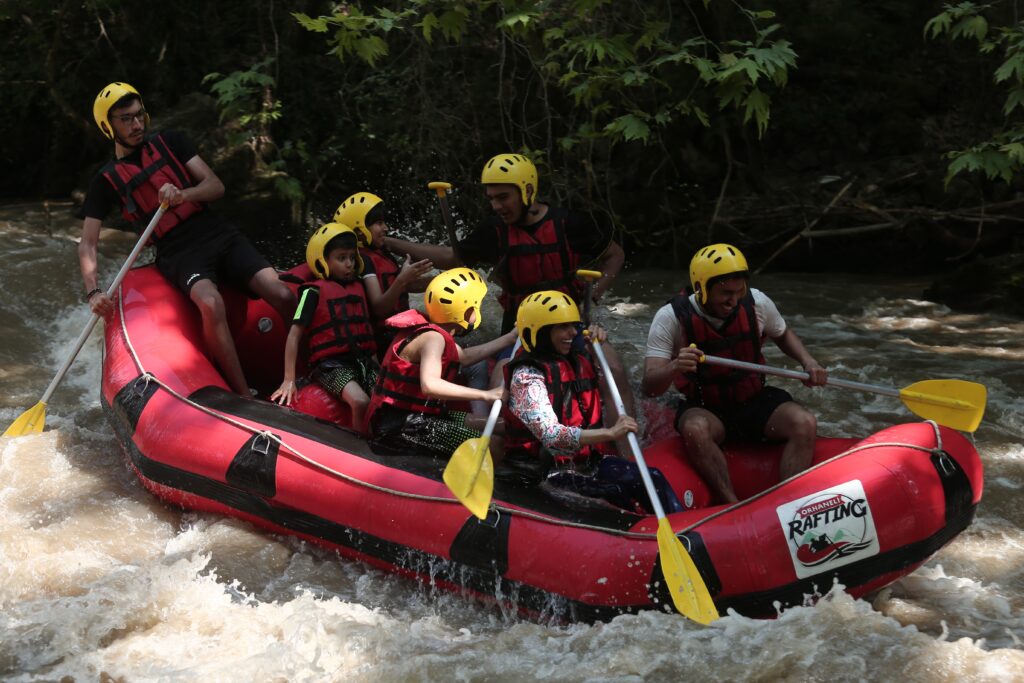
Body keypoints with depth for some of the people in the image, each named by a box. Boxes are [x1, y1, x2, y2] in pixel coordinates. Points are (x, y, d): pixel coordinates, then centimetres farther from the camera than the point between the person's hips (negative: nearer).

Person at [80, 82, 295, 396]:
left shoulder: (169, 142, 11)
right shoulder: (106, 181, 5)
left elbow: (216, 186, 5)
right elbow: (87, 244, 2)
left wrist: (183, 195, -16)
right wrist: (93, 292, -15)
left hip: (219, 234, 3)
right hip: (178, 254, -3)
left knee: (284, 297, -20)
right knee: (211, 303, -36)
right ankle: (245, 400, -34)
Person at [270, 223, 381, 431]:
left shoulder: (359, 286, 19)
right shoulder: (314, 291, 1)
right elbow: (294, 335, -2)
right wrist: (289, 380, -6)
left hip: (364, 359, 6)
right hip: (332, 364, -6)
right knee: (361, 402, -31)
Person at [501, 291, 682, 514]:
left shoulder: (577, 360, 9)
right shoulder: (527, 376, -15)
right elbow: (551, 436, -28)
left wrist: (602, 345, 9)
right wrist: (610, 434, -37)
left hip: (586, 460, 7)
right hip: (549, 473, -7)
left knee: (653, 478, -16)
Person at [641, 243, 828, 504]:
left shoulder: (756, 302, -6)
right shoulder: (671, 317, -15)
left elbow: (783, 335, 17)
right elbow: (649, 387, -21)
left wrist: (808, 361, -3)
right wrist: (674, 368, -43)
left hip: (755, 401, 3)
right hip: (704, 409, -3)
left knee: (805, 424, -25)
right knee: (695, 430, -37)